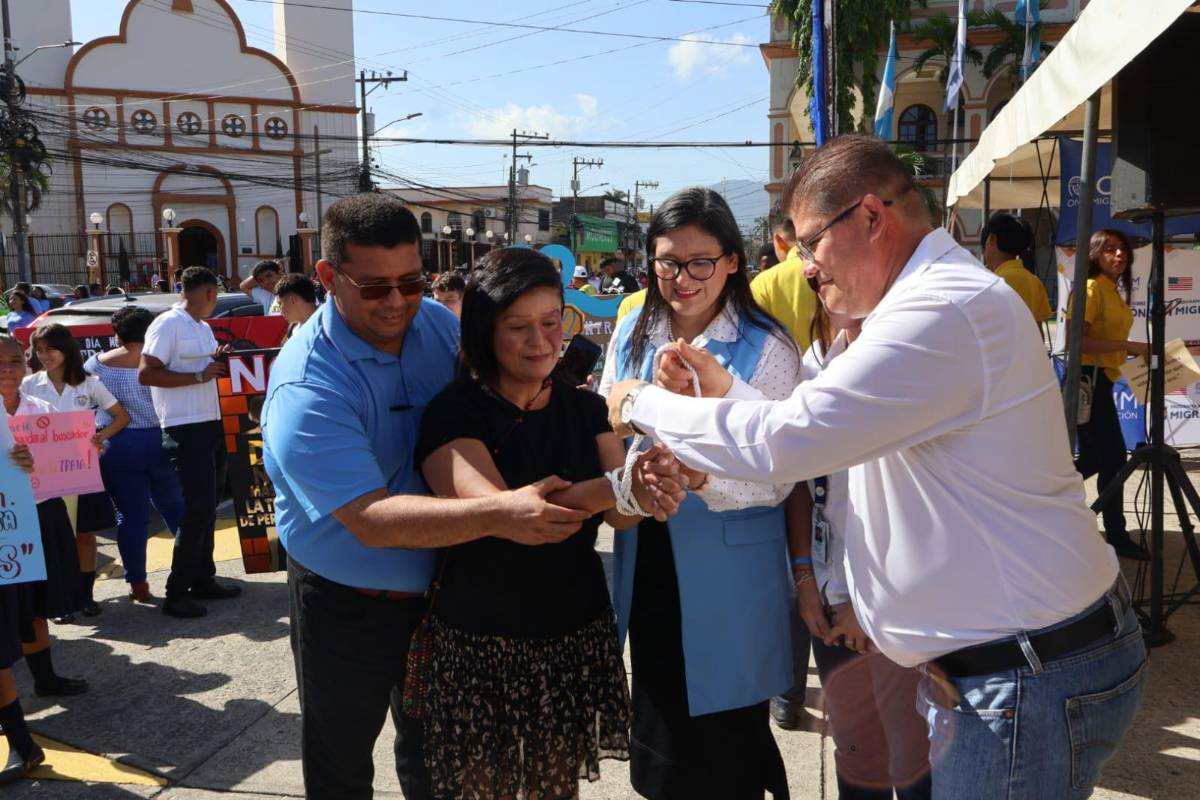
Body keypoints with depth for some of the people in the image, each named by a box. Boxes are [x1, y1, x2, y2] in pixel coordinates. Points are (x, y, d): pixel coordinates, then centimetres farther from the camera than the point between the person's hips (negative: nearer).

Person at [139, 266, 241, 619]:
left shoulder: (203, 327, 16)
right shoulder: (168, 324, -11)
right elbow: (146, 374, -19)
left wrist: (221, 362, 6)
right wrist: (200, 375, -21)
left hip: (210, 424, 9)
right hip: (186, 428, -9)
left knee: (208, 507, 15)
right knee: (197, 509, -9)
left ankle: (203, 580, 27)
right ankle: (176, 593, -1)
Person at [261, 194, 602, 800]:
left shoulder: (438, 325, -8)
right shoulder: (306, 389, -27)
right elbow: (370, 518, -35)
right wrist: (497, 515, -47)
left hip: (438, 588, 5)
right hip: (347, 606, -5)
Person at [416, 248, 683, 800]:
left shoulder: (585, 408, 3)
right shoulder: (454, 414, -12)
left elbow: (617, 514, -8)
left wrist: (650, 493, -32)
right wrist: (614, 488, -38)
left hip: (578, 634, 4)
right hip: (482, 644, -3)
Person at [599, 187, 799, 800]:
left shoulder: (766, 348, -11)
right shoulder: (630, 336, 3)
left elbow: (777, 477, -15)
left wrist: (701, 476, -33)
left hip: (726, 572, -4)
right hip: (648, 564, 5)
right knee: (657, 729, 21)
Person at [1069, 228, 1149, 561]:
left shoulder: (1114, 290, 15)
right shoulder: (1091, 287, -13)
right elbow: (1077, 340, -23)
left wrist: (1136, 351, 11)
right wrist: (1129, 346, -24)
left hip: (1101, 380, 10)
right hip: (1088, 379, -10)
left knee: (1093, 458, 15)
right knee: (1113, 457, -4)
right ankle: (1117, 536, 5)